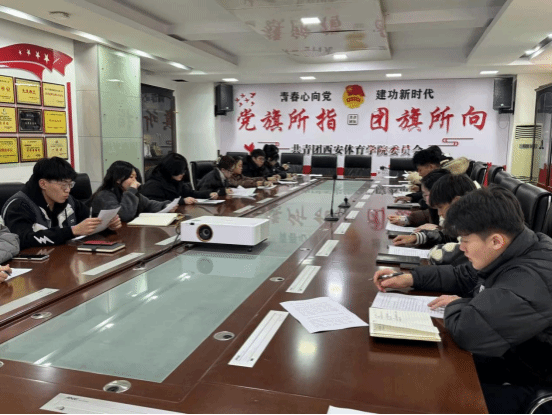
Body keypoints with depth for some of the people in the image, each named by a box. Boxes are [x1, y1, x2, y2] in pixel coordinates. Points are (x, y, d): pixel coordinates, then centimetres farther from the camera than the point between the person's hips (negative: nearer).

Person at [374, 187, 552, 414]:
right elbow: (462, 277, 14)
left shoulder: (531, 280, -34)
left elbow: (468, 329, -42)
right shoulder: (513, 254, -1)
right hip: (498, 356, 9)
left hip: (518, 386, -8)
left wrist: (455, 306, -18)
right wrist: (410, 278, 2)